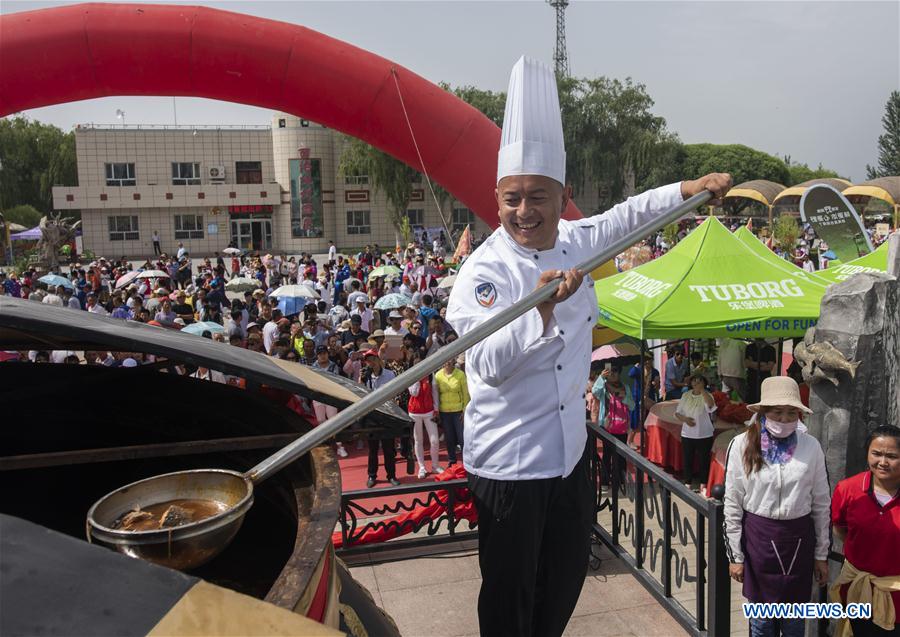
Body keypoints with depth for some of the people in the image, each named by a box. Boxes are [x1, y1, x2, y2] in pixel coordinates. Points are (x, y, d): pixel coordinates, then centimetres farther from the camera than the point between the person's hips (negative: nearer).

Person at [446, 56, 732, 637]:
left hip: (569, 447, 7)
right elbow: (490, 365, -30)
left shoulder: (575, 241, 0)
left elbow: (626, 215, 19)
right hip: (508, 459, -7)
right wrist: (543, 309, -40)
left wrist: (691, 188, 19)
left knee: (568, 573, 25)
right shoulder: (483, 272, -21)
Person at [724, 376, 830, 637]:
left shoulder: (811, 446, -4)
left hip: (799, 539, 1)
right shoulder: (742, 445, -9)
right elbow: (732, 505, -4)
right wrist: (735, 555, -2)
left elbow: (821, 504, 4)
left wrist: (821, 554, 7)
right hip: (758, 537, -1)